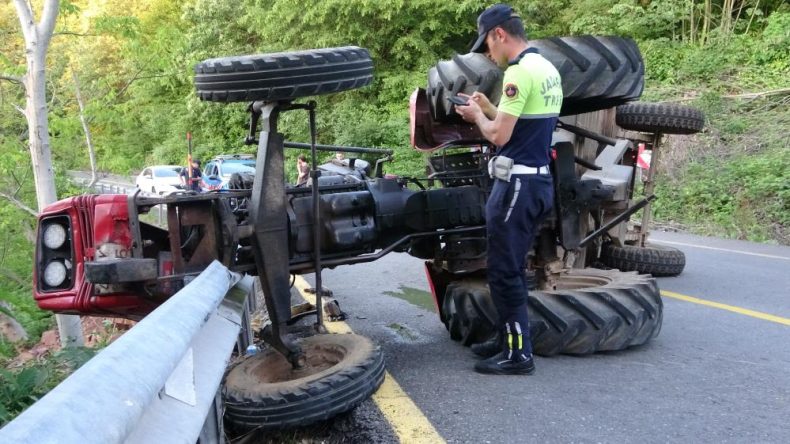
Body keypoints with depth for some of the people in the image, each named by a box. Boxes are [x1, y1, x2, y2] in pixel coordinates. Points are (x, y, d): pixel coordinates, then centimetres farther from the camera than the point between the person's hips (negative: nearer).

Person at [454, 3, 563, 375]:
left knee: (503, 271, -2)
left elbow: (499, 136, -17)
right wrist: (489, 108, 17)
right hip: (538, 180, 10)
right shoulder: (547, 68, 14)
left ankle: (519, 355, 4)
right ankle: (508, 339, 27)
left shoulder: (519, 71, -16)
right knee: (512, 268, 17)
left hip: (518, 183, -10)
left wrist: (477, 116, 1)